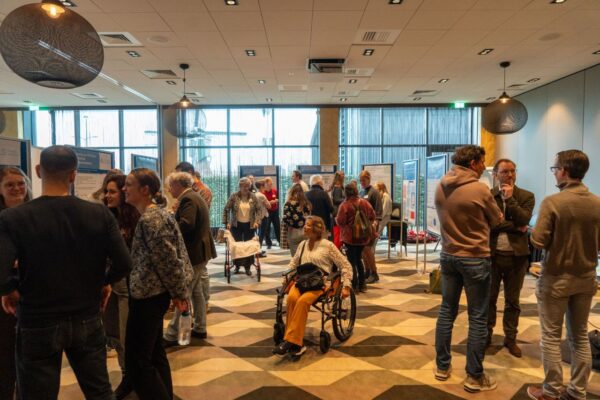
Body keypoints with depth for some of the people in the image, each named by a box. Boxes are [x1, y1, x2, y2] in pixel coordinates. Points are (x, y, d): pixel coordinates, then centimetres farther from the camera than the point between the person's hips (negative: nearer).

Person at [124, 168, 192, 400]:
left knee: (137, 361, 0)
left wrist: (179, 293, -12)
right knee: (154, 354, 18)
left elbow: (169, 260, -20)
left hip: (147, 296, -10)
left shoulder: (150, 219, -20)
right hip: (153, 293, 10)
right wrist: (177, 293, 17)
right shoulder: (156, 212, 10)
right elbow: (167, 257, 15)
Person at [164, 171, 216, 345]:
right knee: (197, 291, 16)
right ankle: (200, 328, 24)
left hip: (194, 253, -10)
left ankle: (172, 334, 3)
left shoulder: (188, 199, -16)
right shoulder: (194, 197, 15)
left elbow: (186, 225, -29)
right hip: (200, 250, 10)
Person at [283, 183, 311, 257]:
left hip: (294, 232, -3)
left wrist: (288, 227, 6)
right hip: (306, 232, 4)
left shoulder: (289, 204, -8)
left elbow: (286, 219, -11)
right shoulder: (307, 203, 4)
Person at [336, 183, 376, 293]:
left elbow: (340, 222, -15)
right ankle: (362, 285, 21)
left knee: (352, 261, 5)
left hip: (350, 237, -5)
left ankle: (355, 286, 7)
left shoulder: (345, 205, -15)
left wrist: (336, 218, 6)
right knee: (358, 259, 19)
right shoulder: (365, 203, 1)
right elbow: (372, 217, 8)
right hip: (363, 237, 5)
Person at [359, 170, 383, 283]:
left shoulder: (374, 192, -7)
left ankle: (374, 274, 1)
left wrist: (376, 222, -23)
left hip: (371, 224, -7)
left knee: (367, 248, -10)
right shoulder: (361, 192, 15)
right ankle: (367, 271, 20)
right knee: (362, 249, 8)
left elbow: (379, 210, -12)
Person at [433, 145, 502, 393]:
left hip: (448, 256, 6)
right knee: (477, 318, 5)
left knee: (447, 311, 14)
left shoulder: (441, 187, 0)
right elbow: (496, 220, 0)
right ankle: (475, 377, 15)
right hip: (475, 258, -6)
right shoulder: (479, 189, -16)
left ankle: (442, 366, 24)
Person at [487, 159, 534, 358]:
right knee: (489, 298, 11)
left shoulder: (526, 196, 2)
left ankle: (510, 338, 25)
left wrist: (510, 198, -14)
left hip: (516, 256, 1)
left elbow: (523, 220, -13)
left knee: (512, 300, 11)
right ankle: (486, 334, 26)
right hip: (492, 254, 0)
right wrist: (515, 227, -13)